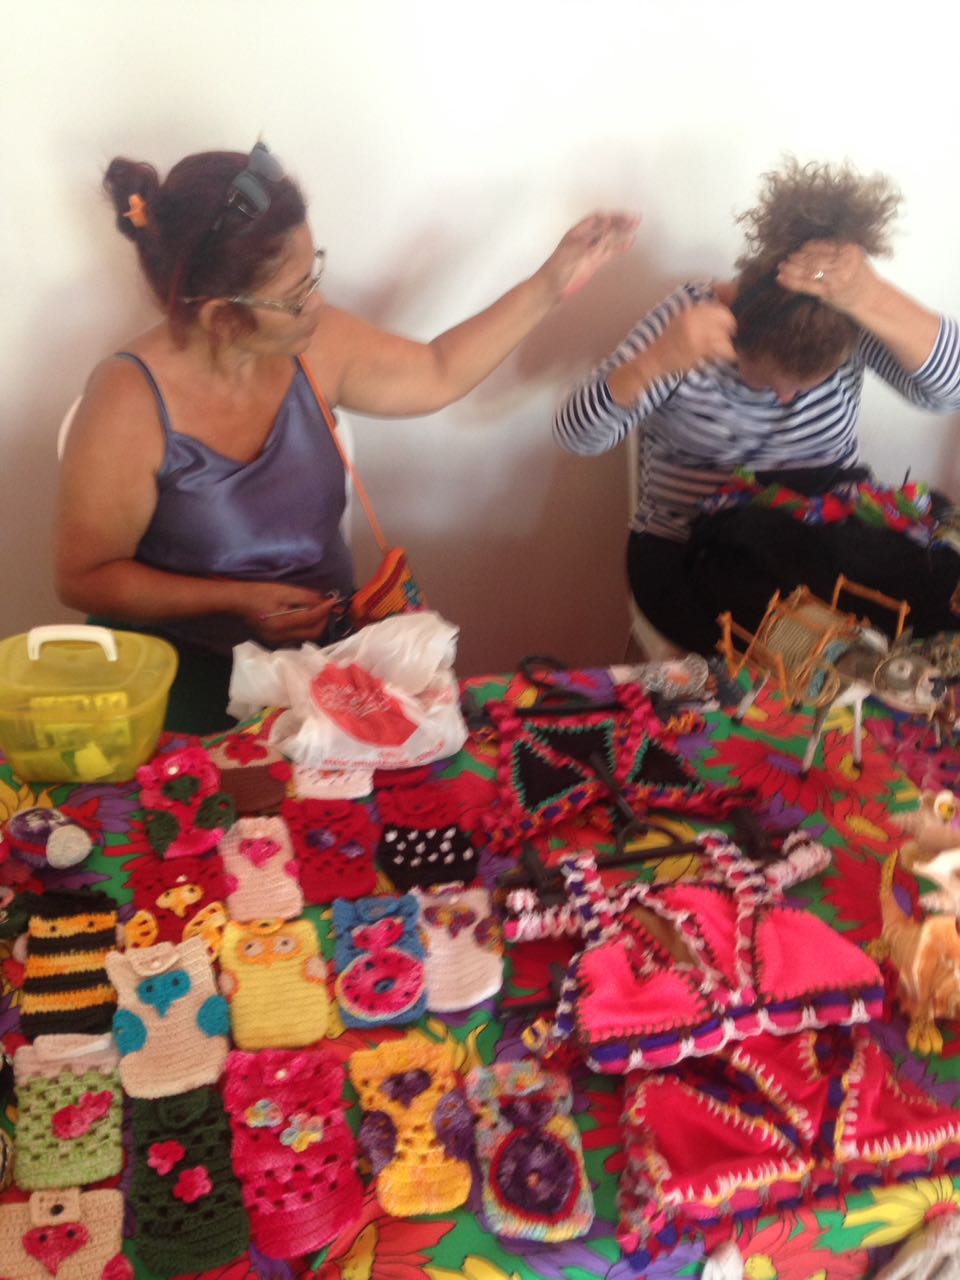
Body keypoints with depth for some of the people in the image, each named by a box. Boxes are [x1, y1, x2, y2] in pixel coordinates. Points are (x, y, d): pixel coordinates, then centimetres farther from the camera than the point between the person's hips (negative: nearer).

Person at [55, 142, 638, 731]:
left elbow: (437, 375, 12)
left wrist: (551, 284, 5)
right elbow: (84, 578, -12)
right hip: (185, 666, -5)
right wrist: (238, 600, -20)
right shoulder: (131, 401, -19)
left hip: (327, 639, 6)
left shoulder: (310, 342, -4)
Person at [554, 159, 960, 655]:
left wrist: (871, 297, -42)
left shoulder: (855, 320, -12)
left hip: (830, 537, 4)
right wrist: (655, 362, -43)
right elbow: (576, 433, -24)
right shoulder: (689, 317, -17)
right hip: (691, 553, -3)